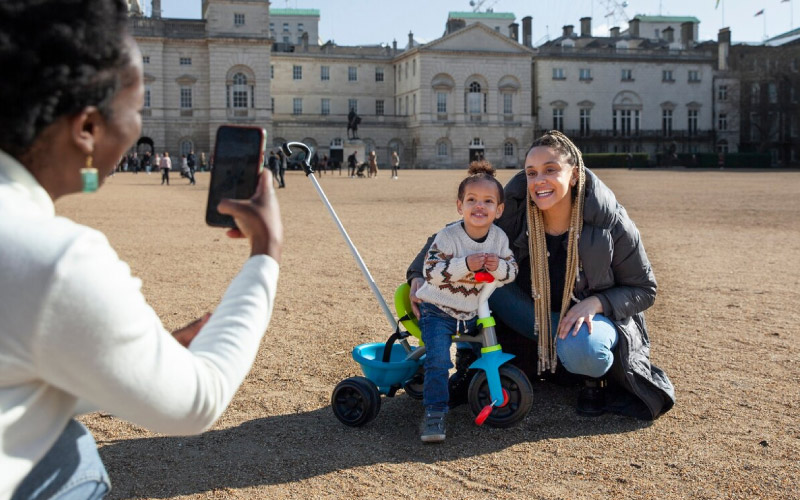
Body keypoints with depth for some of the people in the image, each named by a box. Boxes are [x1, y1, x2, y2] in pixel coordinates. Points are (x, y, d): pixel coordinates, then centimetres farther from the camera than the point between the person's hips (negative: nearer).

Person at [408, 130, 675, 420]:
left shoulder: (611, 224, -20)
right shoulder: (513, 212, -17)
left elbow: (644, 289, -9)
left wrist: (595, 303, -27)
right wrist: (418, 274, -23)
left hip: (595, 316, -2)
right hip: (530, 318, 3)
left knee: (580, 348, -39)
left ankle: (596, 375, 0)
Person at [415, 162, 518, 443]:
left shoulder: (499, 238, -3)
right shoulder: (448, 237, -18)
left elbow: (512, 271, -1)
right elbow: (431, 271, -24)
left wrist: (499, 267, -24)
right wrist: (466, 264, -35)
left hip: (475, 312, 5)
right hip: (439, 311, -5)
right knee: (438, 360, -22)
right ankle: (434, 412, -15)